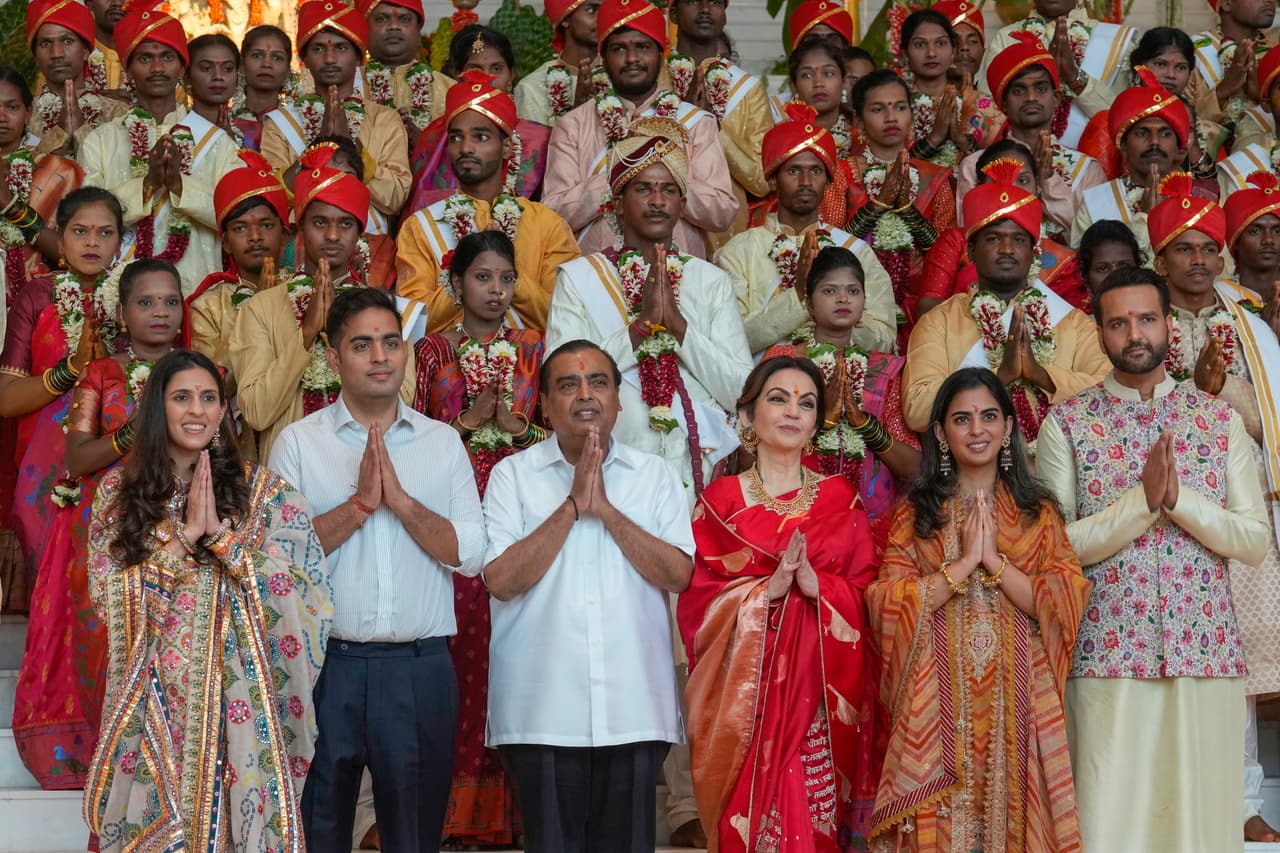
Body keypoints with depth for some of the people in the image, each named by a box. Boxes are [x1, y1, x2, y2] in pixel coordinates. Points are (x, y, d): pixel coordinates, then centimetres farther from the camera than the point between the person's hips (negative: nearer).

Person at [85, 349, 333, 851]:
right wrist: (184, 533, -14)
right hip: (152, 696, 1)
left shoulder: (261, 489, -1)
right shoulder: (119, 490, 3)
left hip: (235, 695, -1)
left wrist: (220, 532, -17)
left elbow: (299, 589, -9)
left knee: (230, 811, 4)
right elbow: (107, 596, -5)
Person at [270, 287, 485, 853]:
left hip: (421, 665, 1)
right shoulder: (298, 442, 3)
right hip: (327, 661, -1)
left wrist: (401, 500, -13)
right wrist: (360, 502, -15)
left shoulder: (443, 442, 8)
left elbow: (471, 553, -2)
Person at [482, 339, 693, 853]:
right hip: (542, 711, -1)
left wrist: (605, 508, -11)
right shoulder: (512, 475, 2)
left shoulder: (655, 475, 7)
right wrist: (573, 505, -12)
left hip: (635, 708, 2)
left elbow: (678, 575, -4)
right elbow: (502, 579, -9)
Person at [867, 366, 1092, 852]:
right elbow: (890, 605, -4)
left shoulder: (1039, 514, 9)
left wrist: (995, 560, -10)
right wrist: (964, 562, -10)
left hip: (1018, 701, 1)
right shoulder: (914, 515, 7)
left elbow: (1062, 604, -2)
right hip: (938, 704, -1)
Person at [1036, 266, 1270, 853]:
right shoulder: (1066, 422, 2)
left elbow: (1256, 541, 2)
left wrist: (1179, 498, -13)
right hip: (1106, 656, -2)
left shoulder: (1220, 419, 8)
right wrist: (1142, 501, -16)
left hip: (1206, 652, 2)